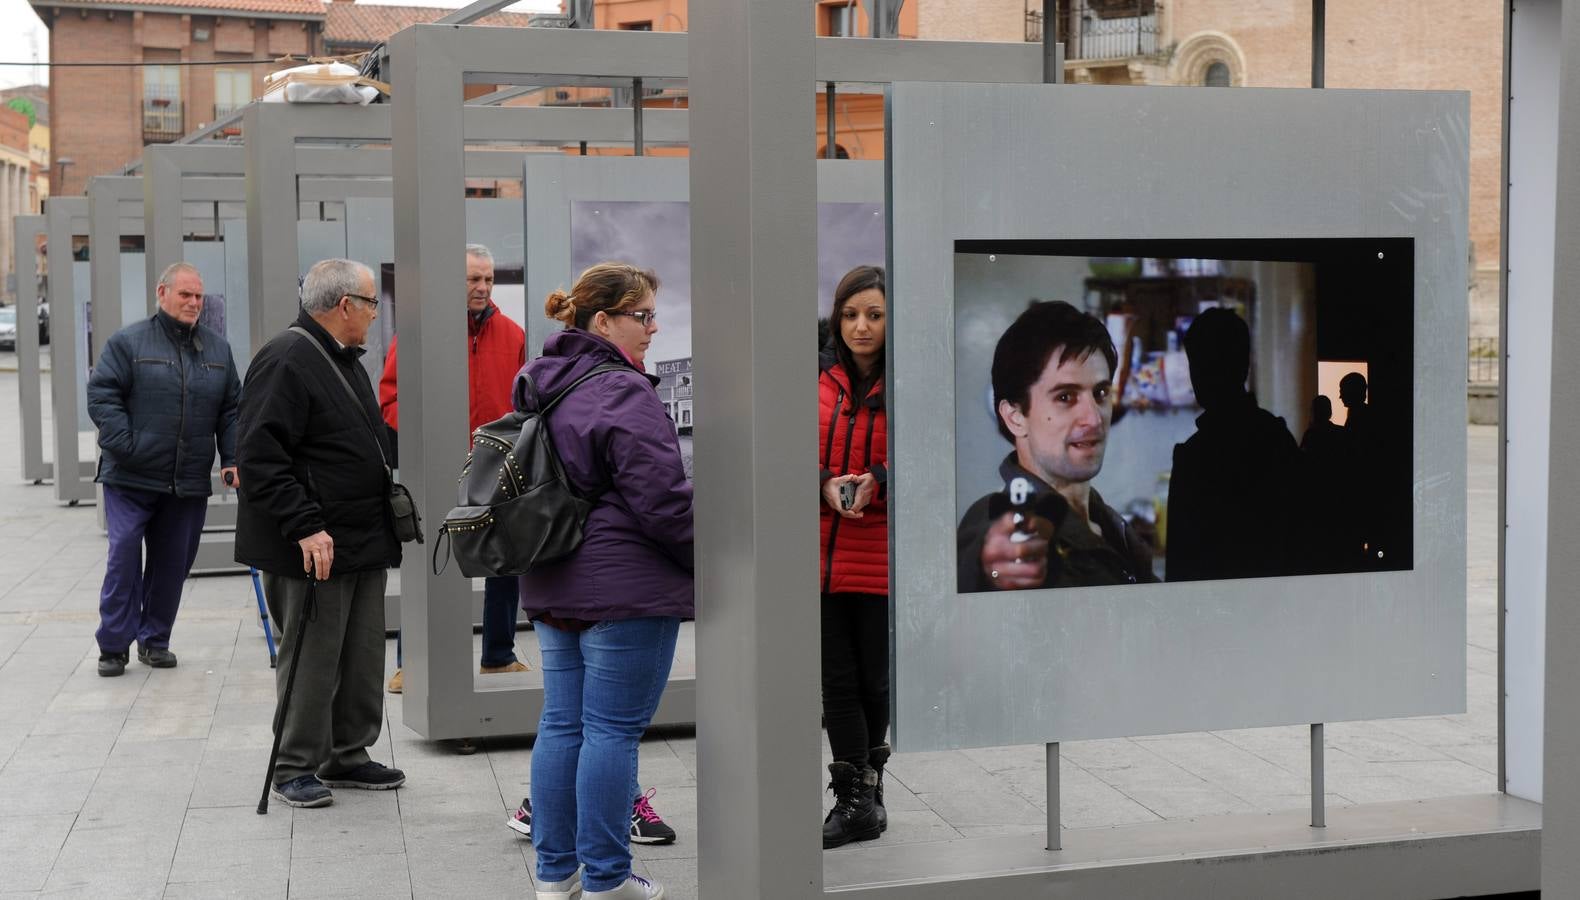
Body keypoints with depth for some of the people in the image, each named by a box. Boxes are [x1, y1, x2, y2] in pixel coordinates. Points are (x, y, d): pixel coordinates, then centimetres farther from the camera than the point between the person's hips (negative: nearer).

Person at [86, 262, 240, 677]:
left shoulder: (218, 349, 11)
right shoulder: (128, 342, -2)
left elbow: (231, 408, 14)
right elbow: (101, 395, -7)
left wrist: (231, 459, 3)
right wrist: (125, 445, -17)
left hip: (189, 483, 4)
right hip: (131, 478, -4)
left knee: (173, 563, 9)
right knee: (124, 557, -6)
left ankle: (154, 639, 22)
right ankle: (114, 645, 3)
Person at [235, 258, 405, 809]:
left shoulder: (344, 359, 17)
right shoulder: (286, 361, -15)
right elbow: (260, 456, -21)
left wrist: (385, 515, 21)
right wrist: (306, 527, -25)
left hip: (364, 542, 10)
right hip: (314, 547, -9)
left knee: (363, 656, 14)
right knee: (311, 658, -1)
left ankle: (347, 756, 25)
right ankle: (295, 768, 11)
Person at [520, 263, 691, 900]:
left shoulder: (540, 387, 13)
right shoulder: (623, 394, -16)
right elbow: (662, 499, -18)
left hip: (552, 585, 9)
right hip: (623, 587, -9)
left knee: (561, 723, 13)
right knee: (612, 729, -1)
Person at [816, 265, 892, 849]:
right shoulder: (817, 379, 6)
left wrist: (878, 483, -20)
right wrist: (824, 485, -10)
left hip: (882, 559, -3)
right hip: (822, 555, 3)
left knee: (876, 681, 8)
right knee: (839, 682, 7)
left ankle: (866, 781, 28)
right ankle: (856, 800, 17)